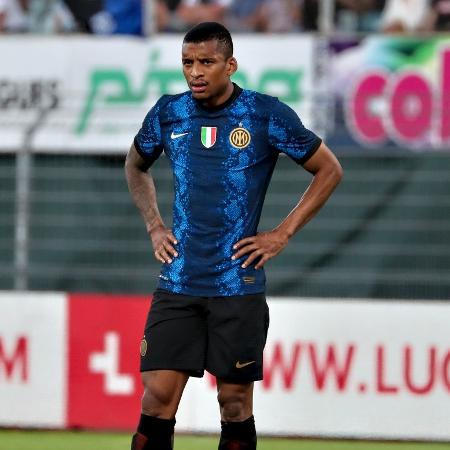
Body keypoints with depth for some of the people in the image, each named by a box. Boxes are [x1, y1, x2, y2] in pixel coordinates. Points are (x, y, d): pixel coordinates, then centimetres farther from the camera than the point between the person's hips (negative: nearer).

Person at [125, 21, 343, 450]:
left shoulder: (267, 115, -5)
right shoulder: (168, 112, 5)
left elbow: (329, 170, 4)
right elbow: (135, 166, 25)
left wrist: (282, 234, -1)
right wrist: (154, 226, 12)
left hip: (237, 283, -2)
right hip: (177, 282, 2)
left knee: (235, 403, 3)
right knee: (156, 399, -5)